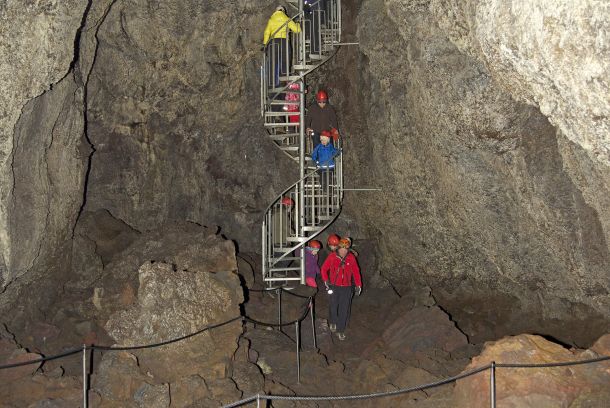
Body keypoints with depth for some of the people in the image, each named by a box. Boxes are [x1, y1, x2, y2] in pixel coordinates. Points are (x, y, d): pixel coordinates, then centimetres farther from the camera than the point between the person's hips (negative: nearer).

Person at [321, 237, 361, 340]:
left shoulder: (351, 258, -5)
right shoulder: (332, 257, -8)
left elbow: (356, 272, 4)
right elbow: (324, 269, 1)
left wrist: (358, 285, 1)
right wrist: (325, 280, -11)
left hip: (346, 288, 0)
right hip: (334, 287, 0)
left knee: (344, 310, 0)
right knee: (333, 307, 13)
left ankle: (340, 331, 13)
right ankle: (333, 322, 44)